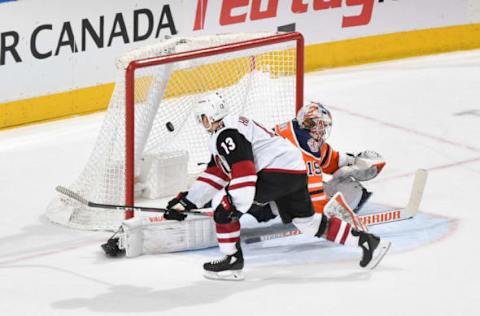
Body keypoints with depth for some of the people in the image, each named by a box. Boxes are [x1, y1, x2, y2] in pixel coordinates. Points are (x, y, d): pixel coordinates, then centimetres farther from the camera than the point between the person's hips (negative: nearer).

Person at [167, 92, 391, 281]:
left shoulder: (227, 133, -11)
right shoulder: (221, 135, 22)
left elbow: (244, 171, -22)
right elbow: (216, 173, 25)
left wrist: (237, 207, -25)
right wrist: (188, 201, 22)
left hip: (278, 170, -11)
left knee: (223, 203, -8)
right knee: (308, 222, 20)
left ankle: (232, 260, -5)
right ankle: (365, 240, 20)